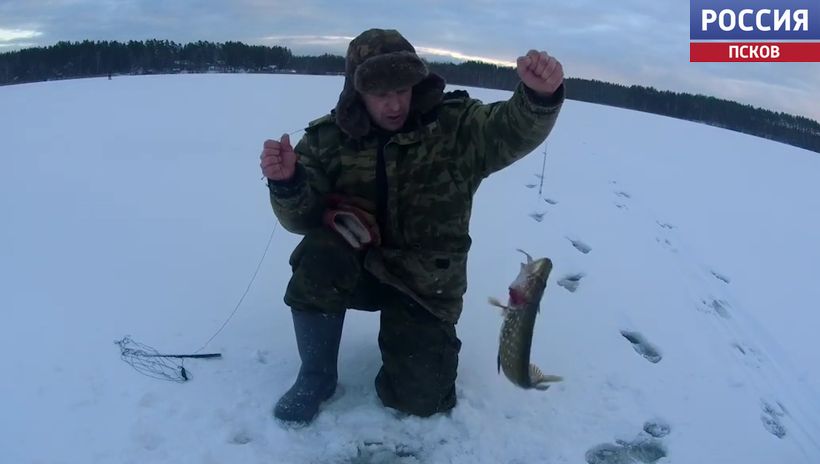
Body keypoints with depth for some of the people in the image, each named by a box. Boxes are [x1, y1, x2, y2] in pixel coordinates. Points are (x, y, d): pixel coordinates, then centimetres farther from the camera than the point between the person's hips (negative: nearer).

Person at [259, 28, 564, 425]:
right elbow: (302, 217, -9)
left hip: (426, 283, 0)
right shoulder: (329, 138, -7)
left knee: (419, 396, -9)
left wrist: (540, 95, -46)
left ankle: (418, 338, 29)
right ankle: (316, 377, -8)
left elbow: (515, 129, -24)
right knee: (319, 254, -33)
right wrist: (287, 183, -32)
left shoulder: (455, 124, -10)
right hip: (357, 266, 1)